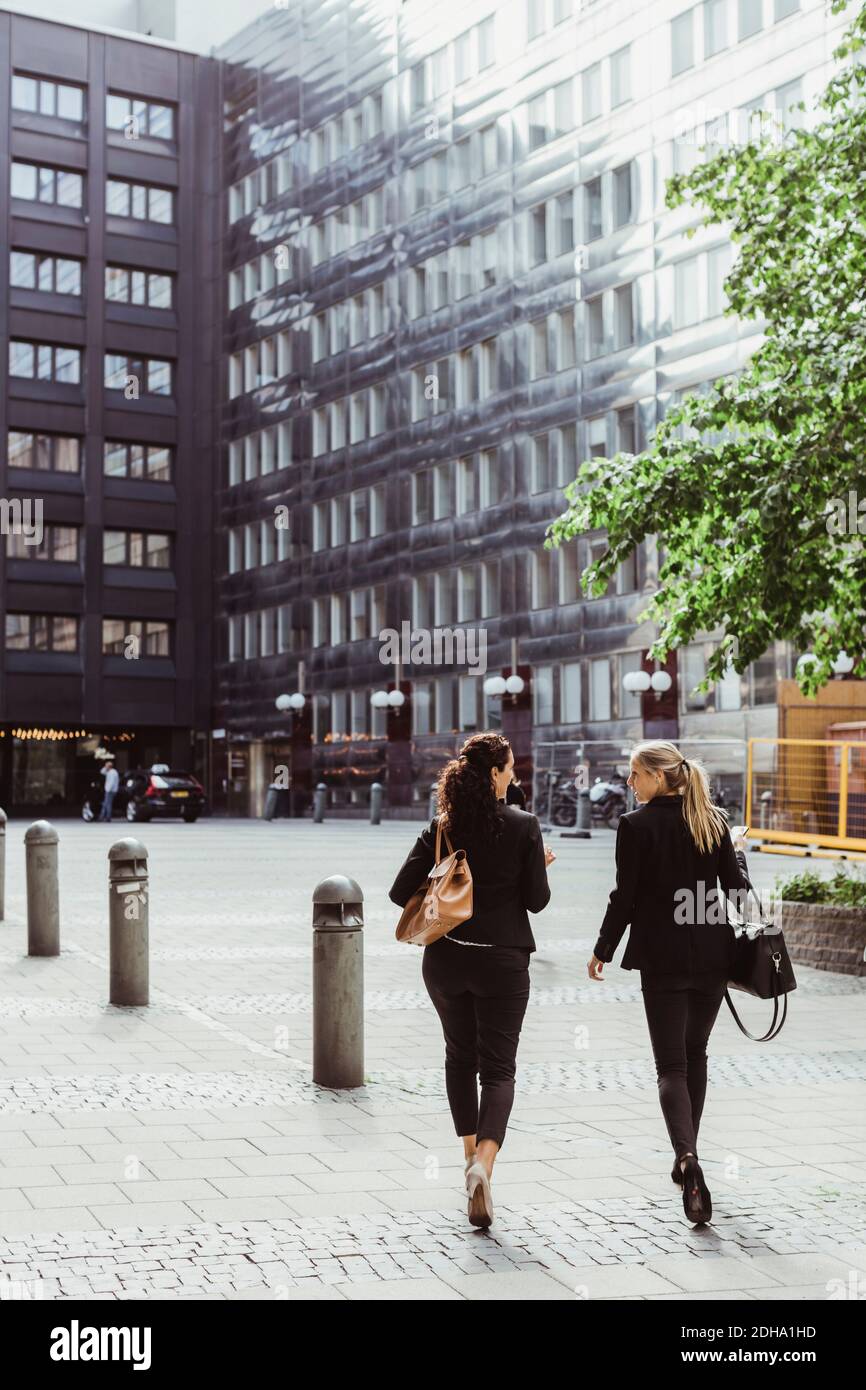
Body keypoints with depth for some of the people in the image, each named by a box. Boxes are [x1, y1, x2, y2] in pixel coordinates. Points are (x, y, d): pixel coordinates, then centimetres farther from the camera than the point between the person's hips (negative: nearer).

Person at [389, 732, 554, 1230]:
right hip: (503, 961, -3)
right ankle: (484, 1163, -20)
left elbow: (401, 892, -4)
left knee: (461, 1055, 23)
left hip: (446, 959, 3)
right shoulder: (524, 826, -9)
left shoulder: (442, 828, -2)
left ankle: (472, 1155, 29)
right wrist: (540, 866, 12)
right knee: (498, 1067, 2)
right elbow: (537, 900, -7)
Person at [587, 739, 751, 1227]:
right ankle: (688, 1160, 27)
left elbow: (626, 896, -8)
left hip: (664, 957, -4)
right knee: (695, 1054, 19)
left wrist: (603, 950, 2)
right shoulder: (714, 820, 4)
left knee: (672, 1065, -1)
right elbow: (738, 887, 3)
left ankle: (686, 1156, -23)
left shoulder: (636, 825, -9)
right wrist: (739, 854, 23)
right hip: (713, 955, 4)